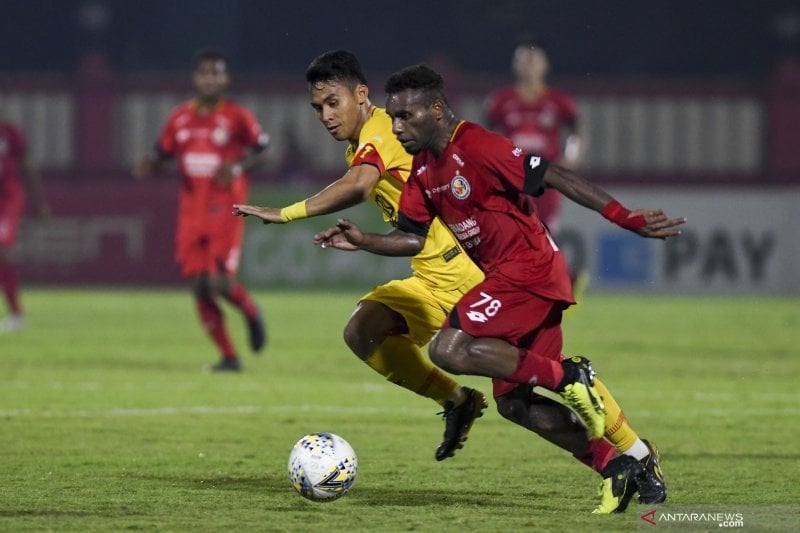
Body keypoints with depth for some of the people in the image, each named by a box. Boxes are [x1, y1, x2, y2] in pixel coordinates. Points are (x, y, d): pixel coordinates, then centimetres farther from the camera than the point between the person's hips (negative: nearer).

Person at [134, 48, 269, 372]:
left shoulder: (237, 117, -3)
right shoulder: (179, 118, 9)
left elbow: (262, 150, -1)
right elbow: (162, 154, 15)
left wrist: (238, 167, -19)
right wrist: (148, 166, -7)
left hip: (225, 211, -4)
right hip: (191, 209, 4)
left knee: (220, 282, -16)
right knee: (200, 287, -1)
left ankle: (251, 312, 19)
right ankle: (229, 357, 9)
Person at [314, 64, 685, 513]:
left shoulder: (476, 147, -17)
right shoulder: (424, 168, 11)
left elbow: (552, 176, -20)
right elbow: (414, 238, 18)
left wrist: (626, 218, -25)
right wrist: (363, 241, 1)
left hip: (529, 268, -10)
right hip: (506, 275, 10)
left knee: (449, 350, -21)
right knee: (512, 402, 9)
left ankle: (568, 377, -14)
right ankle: (615, 466, 11)